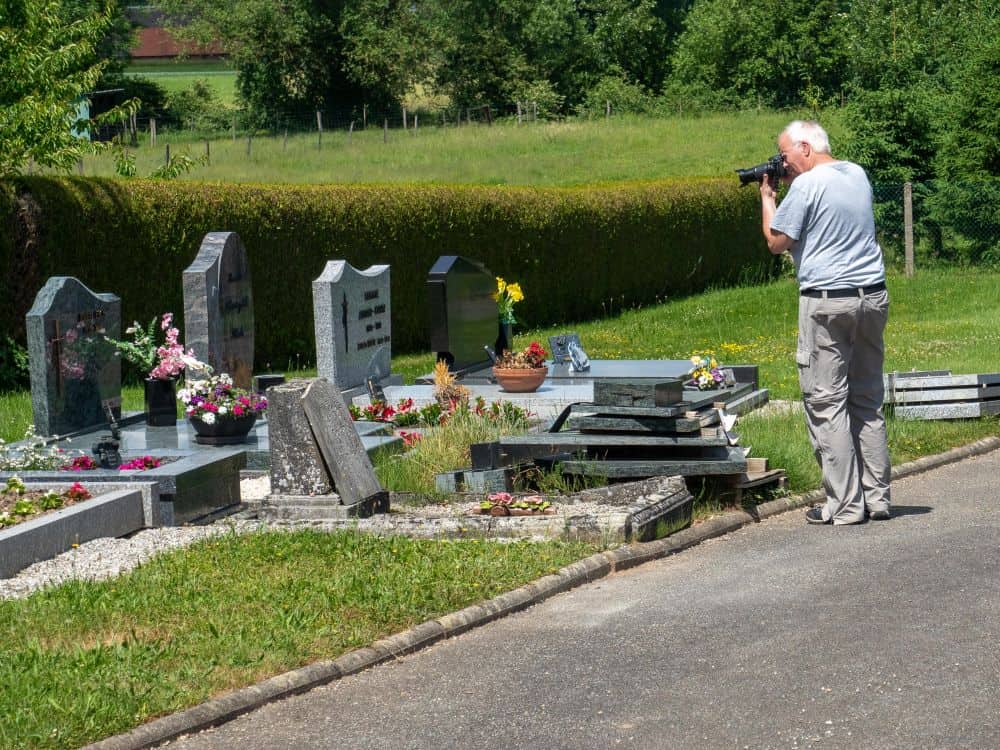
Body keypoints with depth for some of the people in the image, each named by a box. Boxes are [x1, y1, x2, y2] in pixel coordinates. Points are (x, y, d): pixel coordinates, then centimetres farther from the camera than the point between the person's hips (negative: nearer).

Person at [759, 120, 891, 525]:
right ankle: (877, 497, 14)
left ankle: (845, 505, -5)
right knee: (868, 400, 13)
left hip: (827, 300, -7)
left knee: (826, 403, -2)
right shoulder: (858, 174, 12)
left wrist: (767, 197, 9)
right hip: (872, 296, 7)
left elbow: (777, 243, -4)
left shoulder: (807, 185, -10)